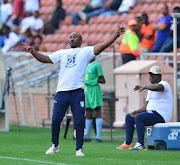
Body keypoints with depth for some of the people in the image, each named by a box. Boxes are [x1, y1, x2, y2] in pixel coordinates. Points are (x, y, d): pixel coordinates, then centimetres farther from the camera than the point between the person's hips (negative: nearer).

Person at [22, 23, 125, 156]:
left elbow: (103, 45, 1)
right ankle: (55, 145, 17)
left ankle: (79, 149, 2)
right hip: (62, 91, 3)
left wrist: (116, 34, -9)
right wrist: (32, 51, 7)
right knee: (56, 119, -1)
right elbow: (45, 59, 18)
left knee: (79, 121, -7)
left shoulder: (86, 51, 10)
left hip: (78, 92, -3)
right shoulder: (62, 53, 19)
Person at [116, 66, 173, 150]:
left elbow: (157, 87, -37)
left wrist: (143, 86, -36)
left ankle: (141, 145, -33)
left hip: (161, 115, -10)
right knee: (128, 117, 6)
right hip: (150, 112, 10)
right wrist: (136, 112, -3)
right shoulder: (151, 89, 19)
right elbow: (146, 106, 14)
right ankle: (128, 143, 1)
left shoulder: (164, 84, -9)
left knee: (138, 118, -31)